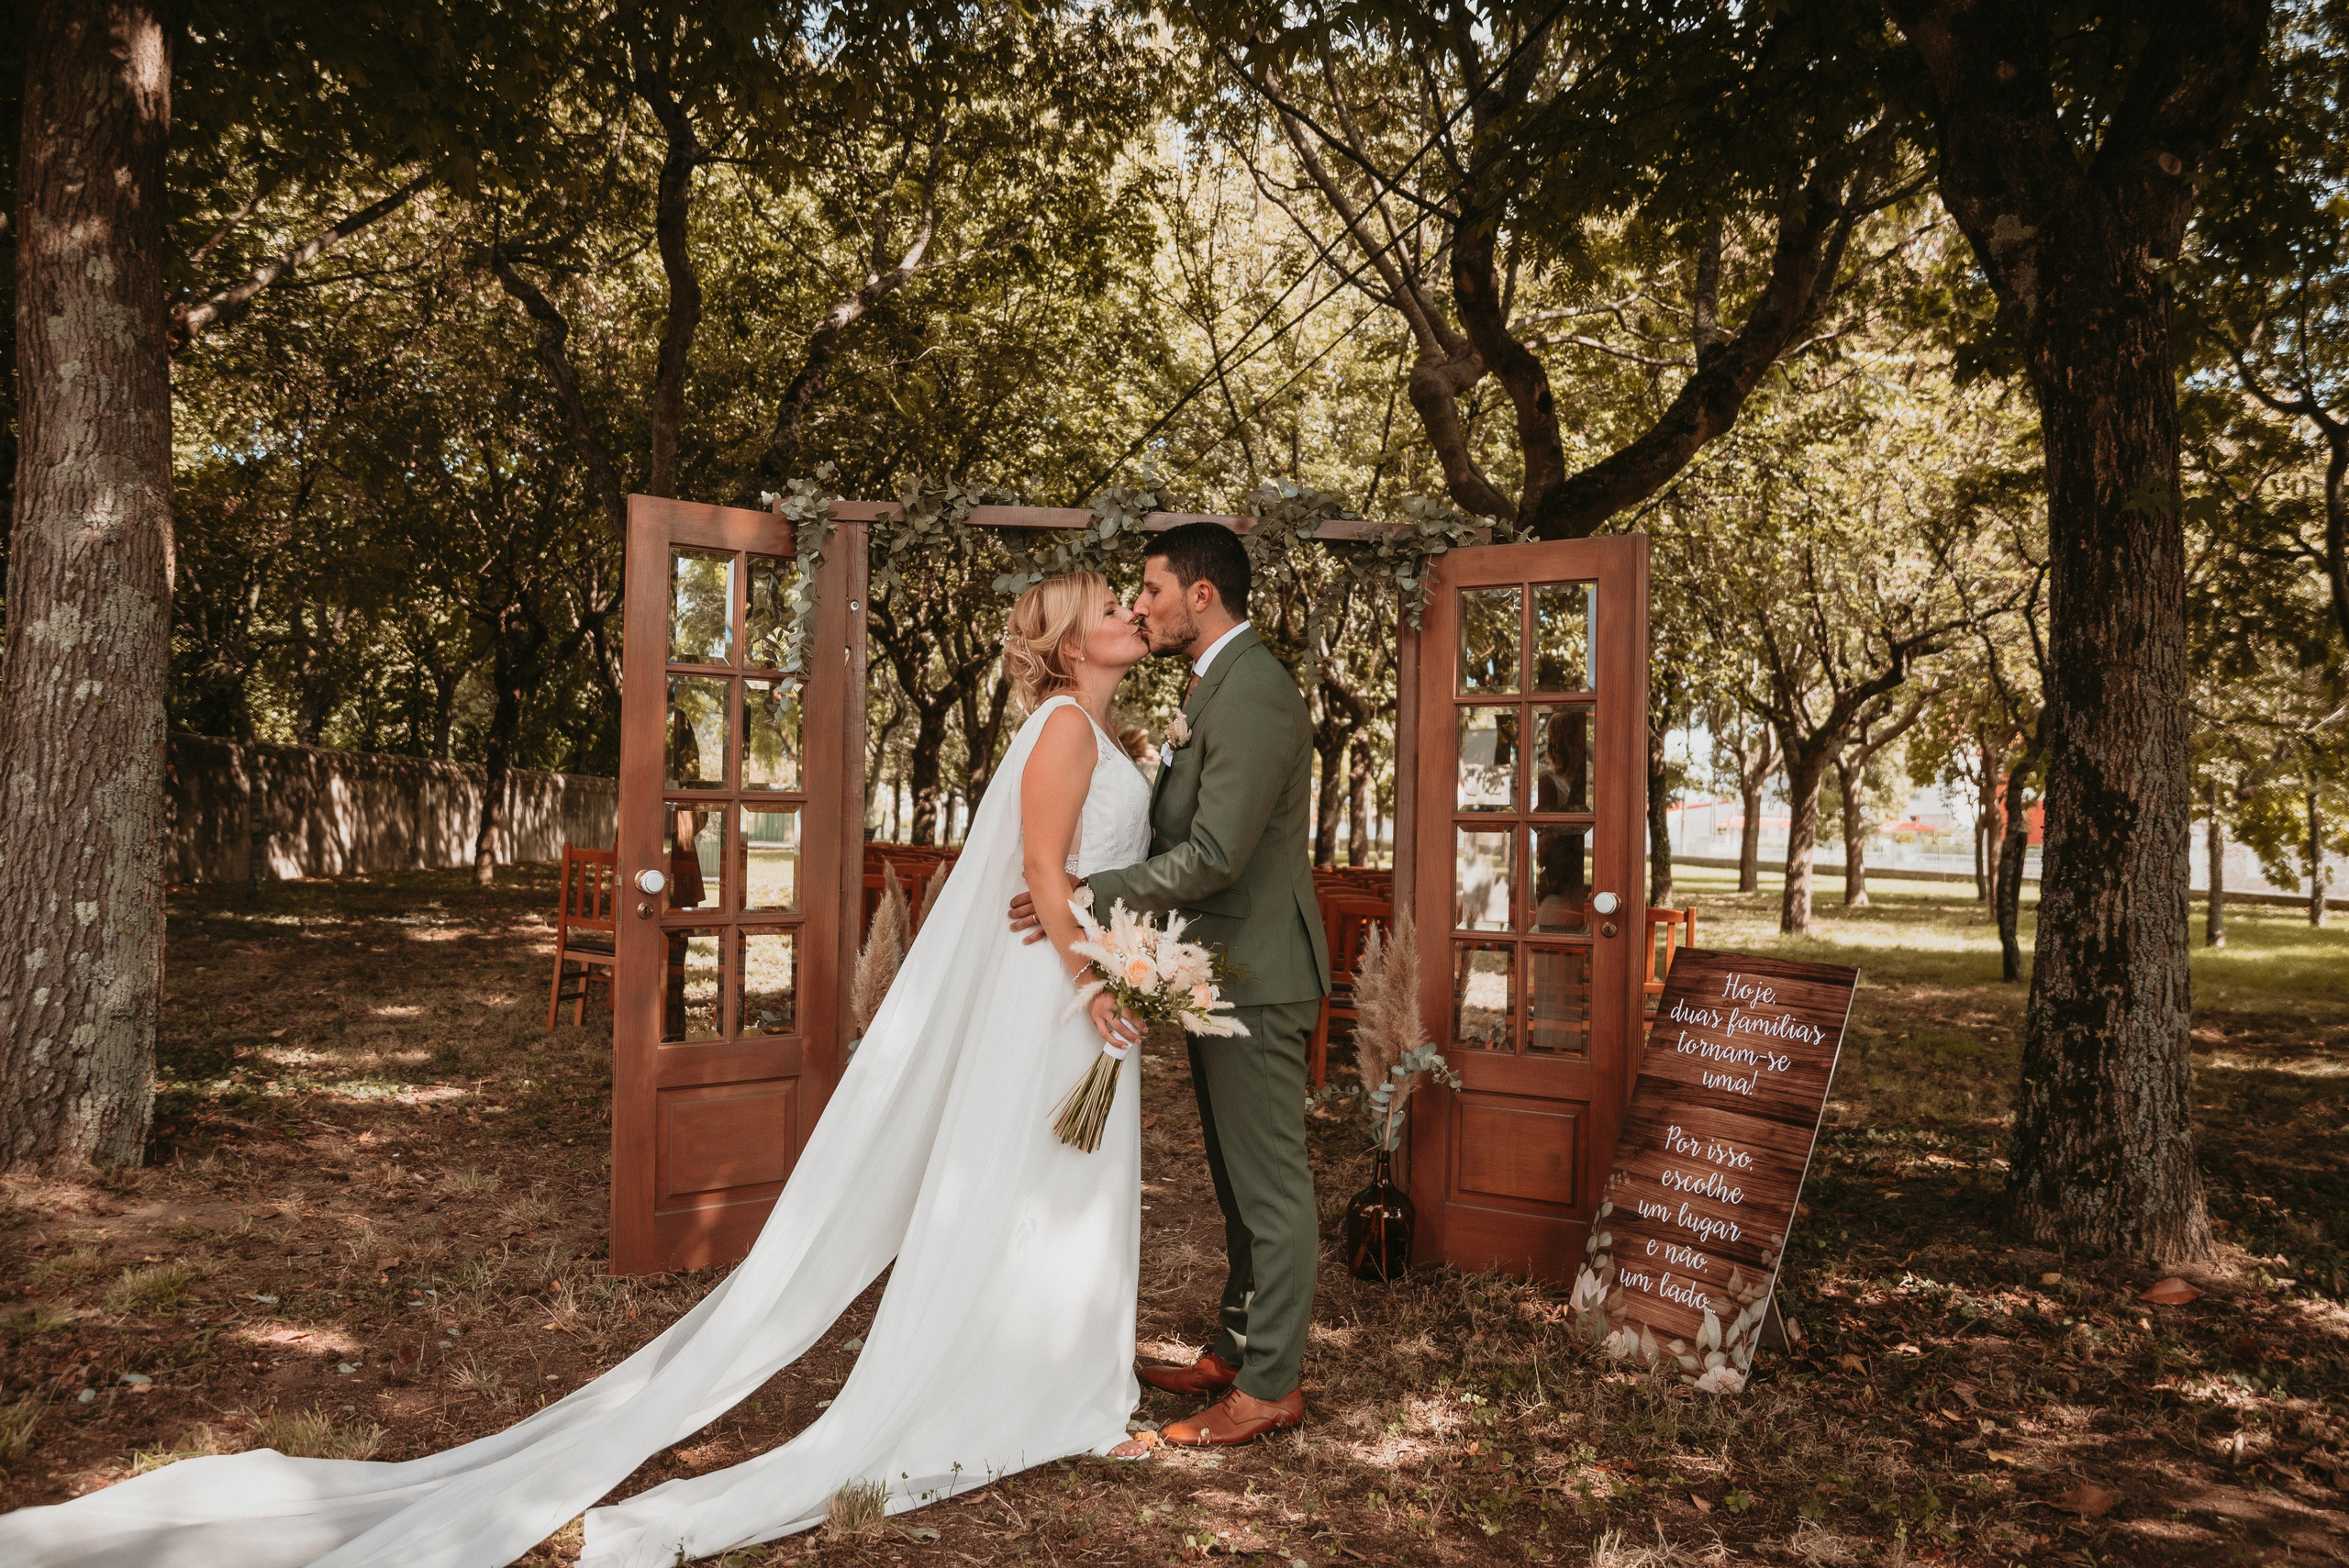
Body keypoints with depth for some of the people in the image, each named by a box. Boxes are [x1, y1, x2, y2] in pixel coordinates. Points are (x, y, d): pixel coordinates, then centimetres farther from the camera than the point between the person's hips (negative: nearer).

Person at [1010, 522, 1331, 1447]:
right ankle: (1236, 1351, 31)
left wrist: (1089, 896, -20)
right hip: (1227, 969, 10)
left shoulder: (1251, 692, -19)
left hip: (1255, 975, -10)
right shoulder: (1221, 686, 15)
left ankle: (1270, 1386, 13)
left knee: (1271, 1186, 1)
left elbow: (1215, 854, -25)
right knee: (1239, 1181, 19)